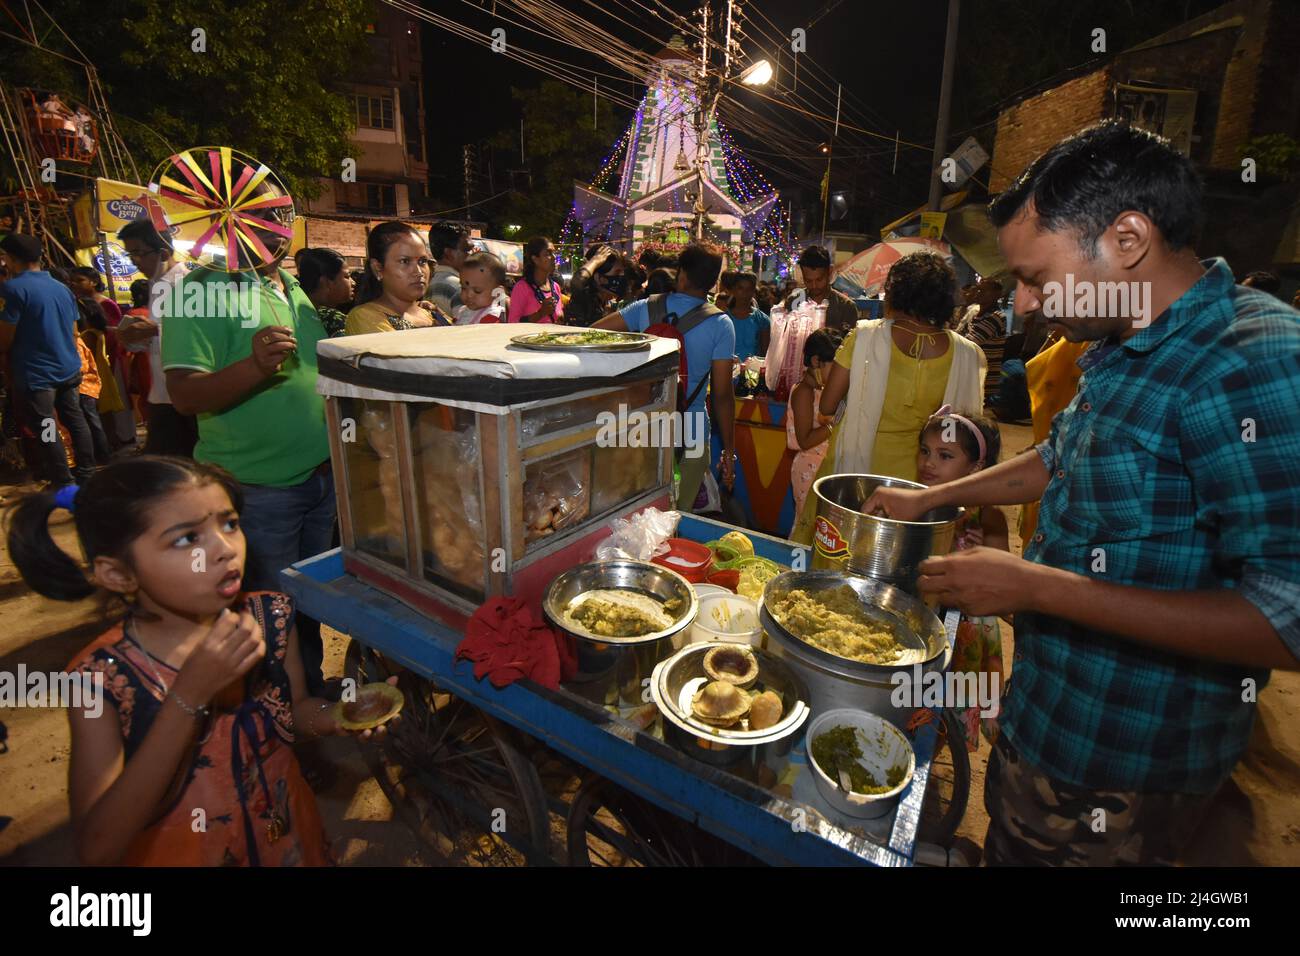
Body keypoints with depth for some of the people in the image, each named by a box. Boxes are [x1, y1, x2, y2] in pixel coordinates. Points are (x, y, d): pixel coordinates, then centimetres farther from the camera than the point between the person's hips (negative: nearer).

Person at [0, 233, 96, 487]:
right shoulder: (63, 289, 9)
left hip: (36, 374, -7)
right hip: (68, 370, 7)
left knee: (46, 432, 0)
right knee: (75, 421, 14)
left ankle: (64, 485, 4)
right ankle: (86, 472, 21)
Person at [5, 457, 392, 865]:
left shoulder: (271, 615, -16)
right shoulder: (101, 676, -24)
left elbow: (294, 712, 0)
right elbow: (96, 850, -27)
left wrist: (335, 715, -23)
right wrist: (189, 696, -36)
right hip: (181, 853, -2)